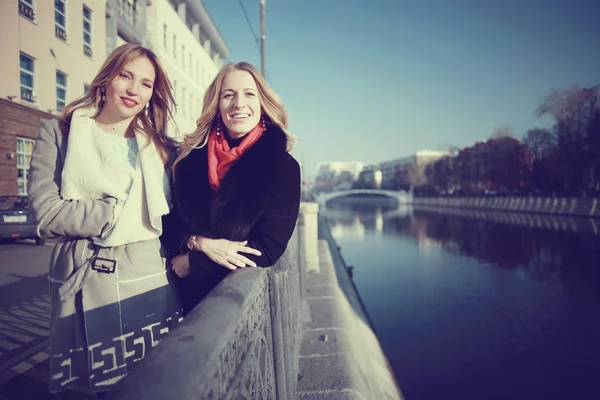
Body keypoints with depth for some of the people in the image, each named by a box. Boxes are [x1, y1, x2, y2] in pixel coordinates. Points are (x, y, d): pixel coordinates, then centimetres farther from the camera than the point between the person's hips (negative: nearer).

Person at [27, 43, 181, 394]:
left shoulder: (161, 148, 11)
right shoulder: (59, 132, 4)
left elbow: (173, 217, 9)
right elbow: (47, 211, -8)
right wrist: (119, 213, -10)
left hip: (151, 285, 2)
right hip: (85, 289, -1)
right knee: (105, 386, 9)